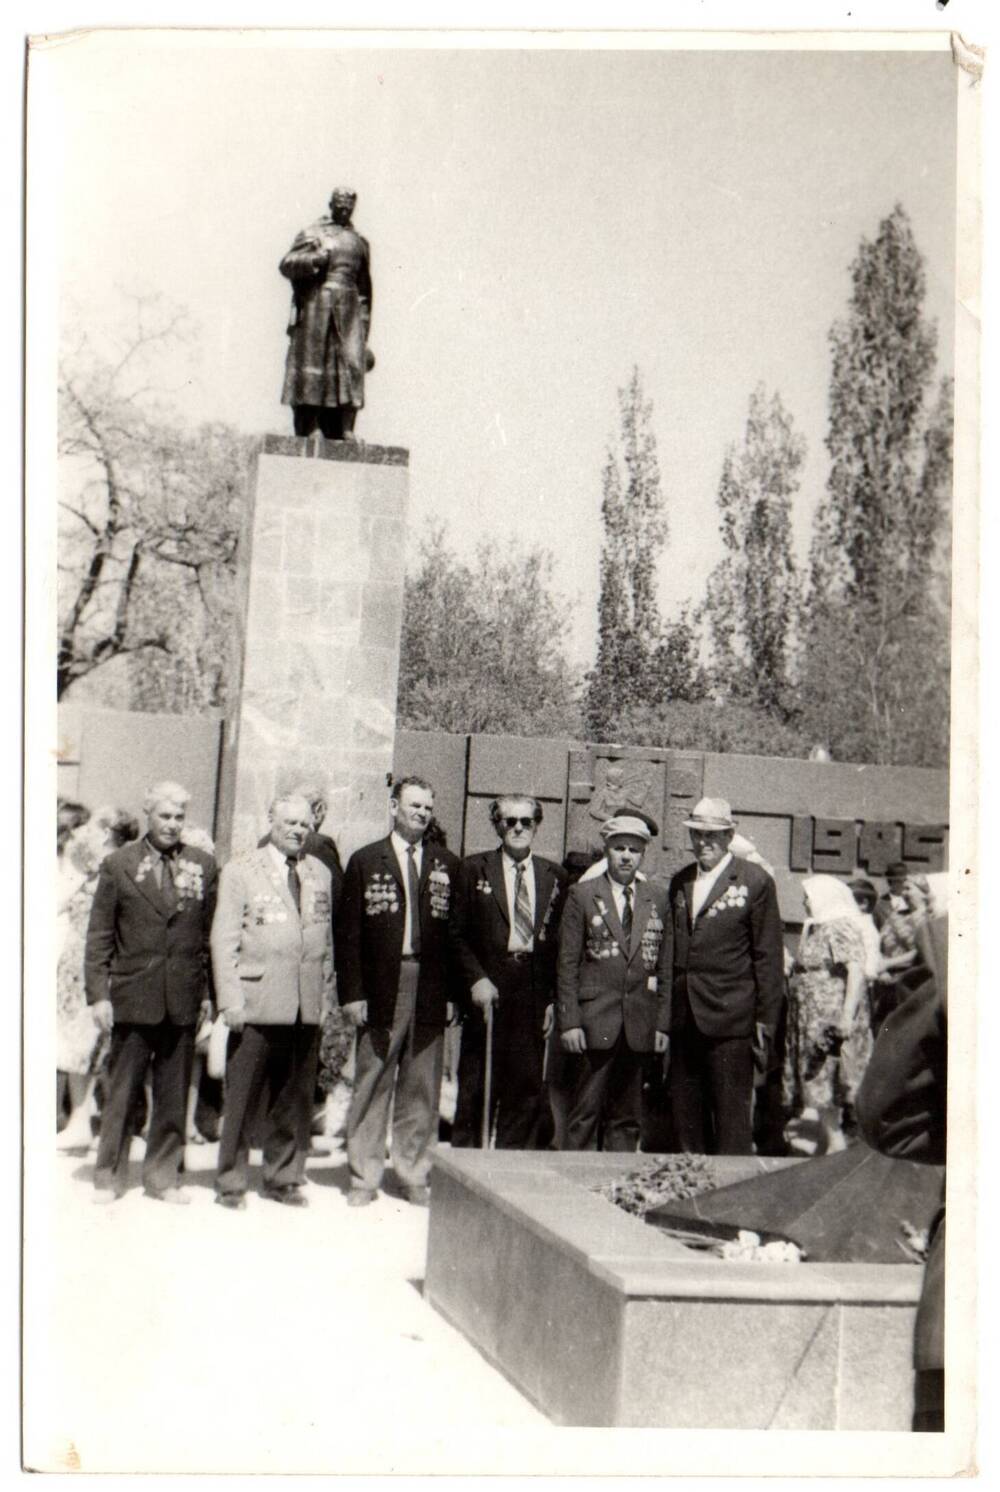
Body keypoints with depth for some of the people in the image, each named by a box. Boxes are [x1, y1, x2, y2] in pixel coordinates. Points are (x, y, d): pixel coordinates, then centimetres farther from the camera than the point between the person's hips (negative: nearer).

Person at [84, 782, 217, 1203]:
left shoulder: (203, 865, 6)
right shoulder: (118, 864, 2)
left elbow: (211, 932, 8)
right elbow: (99, 936, 2)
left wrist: (209, 991, 4)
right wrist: (98, 994, -4)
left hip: (183, 998, 2)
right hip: (133, 995, -2)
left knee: (174, 1094, 8)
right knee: (121, 1091, 5)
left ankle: (163, 1176, 19)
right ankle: (109, 1176, 17)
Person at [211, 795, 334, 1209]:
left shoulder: (320, 873, 15)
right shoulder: (240, 871, 1)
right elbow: (223, 940, -3)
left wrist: (327, 993, 10)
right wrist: (230, 1000, -9)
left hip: (307, 1005, 4)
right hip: (257, 1002, -4)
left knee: (295, 1098, 8)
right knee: (242, 1098, 2)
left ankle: (283, 1178, 21)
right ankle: (231, 1182, 13)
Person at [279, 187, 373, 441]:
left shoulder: (359, 243, 20)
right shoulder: (312, 234, 9)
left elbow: (365, 288, 21)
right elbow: (286, 264, -1)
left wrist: (364, 329, 16)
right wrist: (314, 260, -18)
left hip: (348, 314, 3)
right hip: (315, 310, -3)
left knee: (351, 363, -13)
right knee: (311, 370, -5)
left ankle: (344, 431, -16)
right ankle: (303, 434, -2)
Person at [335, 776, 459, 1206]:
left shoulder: (447, 865, 9)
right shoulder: (365, 861, 4)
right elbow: (348, 932, 1)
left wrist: (453, 992, 1)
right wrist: (352, 993, -6)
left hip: (430, 991, 2)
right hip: (380, 989, -2)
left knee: (422, 1089, 7)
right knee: (372, 1086, 2)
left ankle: (414, 1176, 17)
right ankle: (364, 1177, 12)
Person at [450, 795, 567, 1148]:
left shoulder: (554, 877, 9)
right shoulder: (474, 869, 4)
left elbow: (562, 942, 8)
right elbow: (457, 934, 2)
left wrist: (555, 998, 1)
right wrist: (476, 979, -10)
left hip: (535, 992, 2)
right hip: (488, 989, -2)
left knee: (527, 1087, 5)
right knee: (477, 1087, 1)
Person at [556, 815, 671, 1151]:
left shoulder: (657, 899, 10)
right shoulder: (582, 895, 2)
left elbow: (665, 967, 11)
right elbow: (567, 964, -1)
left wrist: (662, 1023, 5)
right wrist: (569, 1022, -7)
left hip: (639, 1024, 3)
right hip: (595, 1020, -3)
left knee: (626, 1117, 8)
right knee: (585, 1112, -3)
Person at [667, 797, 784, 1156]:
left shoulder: (755, 881, -3)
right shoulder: (679, 882, 14)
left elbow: (769, 956, -4)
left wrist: (765, 1020, -7)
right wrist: (667, 1010, 11)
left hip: (730, 1019, -5)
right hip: (683, 1017, 6)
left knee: (731, 1115, -2)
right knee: (685, 1113, 10)